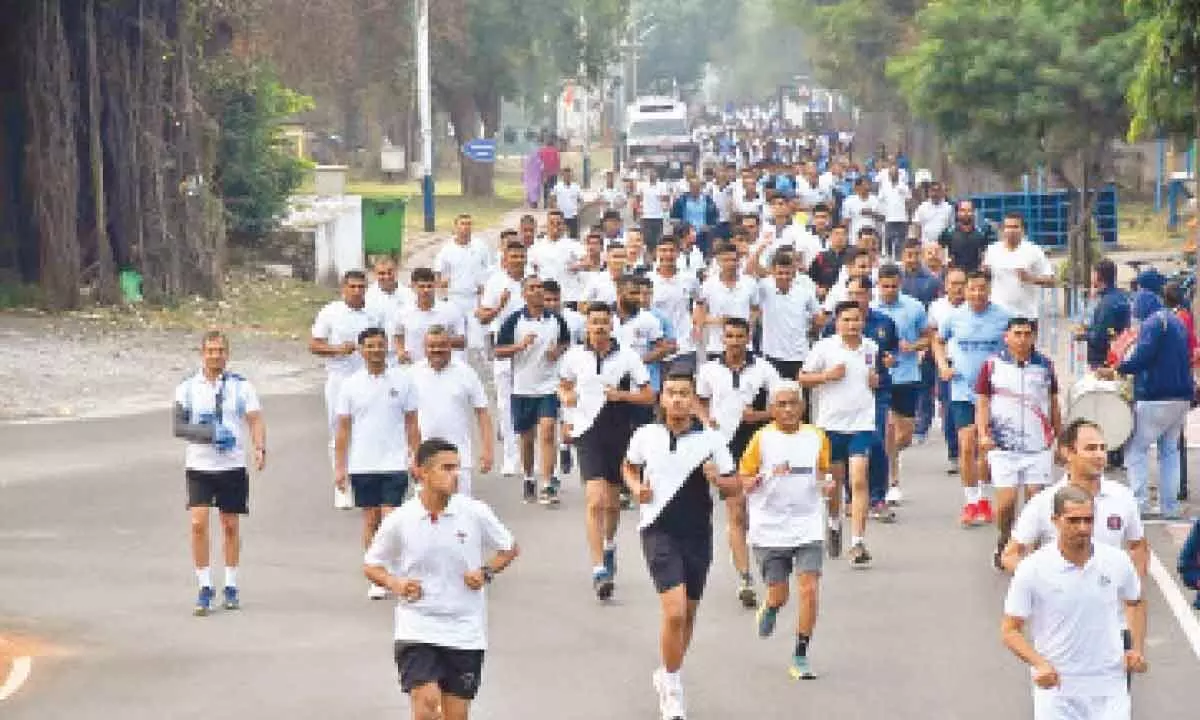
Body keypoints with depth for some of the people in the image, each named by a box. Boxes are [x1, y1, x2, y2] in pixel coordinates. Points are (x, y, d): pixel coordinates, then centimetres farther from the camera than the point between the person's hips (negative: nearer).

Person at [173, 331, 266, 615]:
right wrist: (208, 434, -20)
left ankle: (231, 587, 20)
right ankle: (205, 588, -2)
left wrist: (260, 448, -21)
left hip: (233, 466, 0)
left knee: (230, 526, 8)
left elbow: (255, 420, -2)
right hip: (199, 466, 0)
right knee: (198, 524, -10)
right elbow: (178, 426, -4)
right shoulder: (187, 388, 3)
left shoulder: (241, 386, 2)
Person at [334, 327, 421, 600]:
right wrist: (339, 467, 0)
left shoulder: (402, 381, 1)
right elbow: (343, 428, 4)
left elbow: (412, 424, 5)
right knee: (371, 520, 7)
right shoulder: (351, 385, 2)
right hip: (362, 465, 1)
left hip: (394, 463, -1)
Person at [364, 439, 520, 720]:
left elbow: (510, 548, 11)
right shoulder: (399, 521, -5)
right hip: (417, 629, -2)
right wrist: (395, 584, -10)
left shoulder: (475, 513, -4)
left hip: (464, 631, 2)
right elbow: (371, 565, 9)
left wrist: (486, 572, -7)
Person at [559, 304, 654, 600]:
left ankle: (609, 545, 46)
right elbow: (564, 386, 21)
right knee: (595, 500, -15)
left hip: (620, 434, 1)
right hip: (588, 432, -1)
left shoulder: (627, 357, -2)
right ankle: (599, 570, -20)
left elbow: (648, 396, 1)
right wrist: (567, 398, 1)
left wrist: (621, 395, -14)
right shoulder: (574, 356, 2)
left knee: (612, 502, 15)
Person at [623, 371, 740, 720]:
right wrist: (636, 487, -1)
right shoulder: (645, 435, -1)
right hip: (658, 531, -2)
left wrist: (717, 478, -18)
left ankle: (668, 677, 37)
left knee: (688, 613, 13)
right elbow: (628, 467, 19)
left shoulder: (710, 440, -3)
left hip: (697, 534, 2)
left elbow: (733, 486, 3)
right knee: (674, 610, -16)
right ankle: (672, 690, 0)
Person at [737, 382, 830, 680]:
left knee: (809, 589, -12)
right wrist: (767, 477, -21)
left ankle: (800, 657, 0)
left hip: (807, 529, 1)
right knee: (779, 595, 4)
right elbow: (743, 481, -2)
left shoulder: (816, 437, 2)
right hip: (770, 529, -1)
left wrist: (825, 484, -4)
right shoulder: (762, 438, -5)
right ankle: (769, 609, 43)